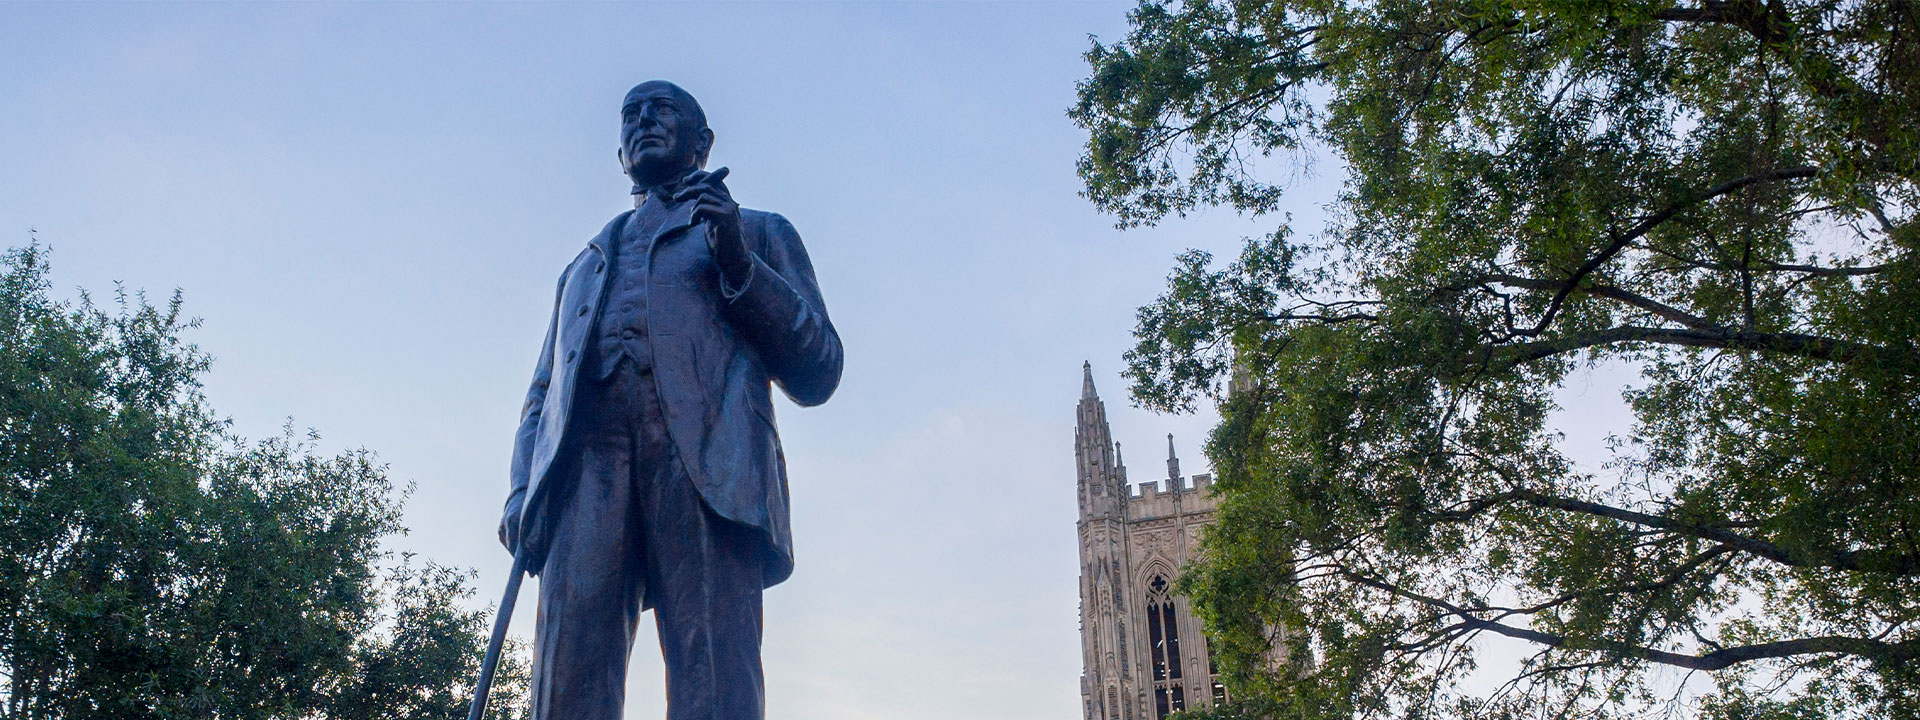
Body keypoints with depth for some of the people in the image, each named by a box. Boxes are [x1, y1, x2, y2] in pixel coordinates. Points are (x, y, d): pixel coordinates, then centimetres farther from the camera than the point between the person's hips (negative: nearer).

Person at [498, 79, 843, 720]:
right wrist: (523, 493, 8)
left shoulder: (759, 233, 28)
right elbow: (541, 396, 28)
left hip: (707, 461, -3)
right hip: (584, 464, 4)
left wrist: (739, 265, 1)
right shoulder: (584, 267, 39)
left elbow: (817, 374, 15)